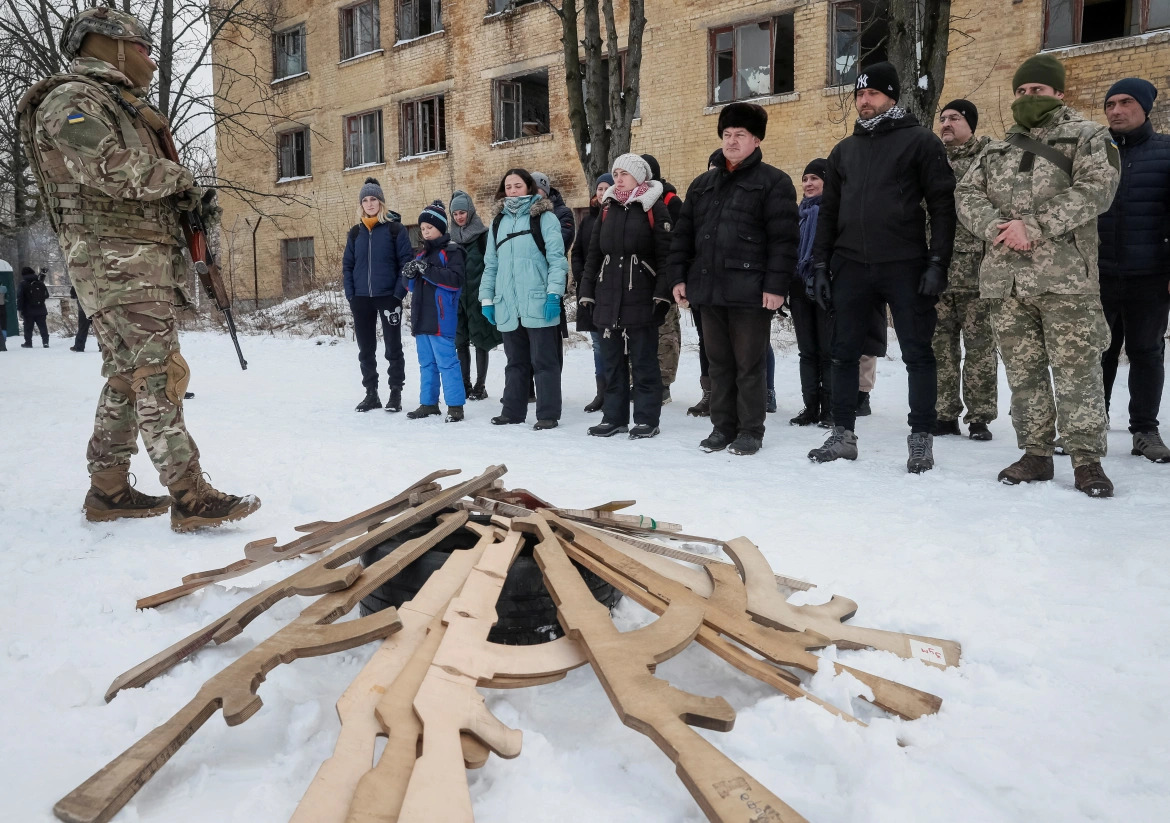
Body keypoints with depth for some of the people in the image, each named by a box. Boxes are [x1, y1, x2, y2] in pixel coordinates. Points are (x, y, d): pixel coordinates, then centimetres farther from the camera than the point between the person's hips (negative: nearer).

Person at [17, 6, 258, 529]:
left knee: (128, 377, 11)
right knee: (159, 374, -15)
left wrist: (189, 203, 7)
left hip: (147, 260, 10)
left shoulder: (126, 108, 26)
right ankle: (191, 498, -17)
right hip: (114, 258, -10)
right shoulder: (72, 99, -5)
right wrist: (178, 178, -7)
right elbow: (110, 168, -21)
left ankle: (107, 491, 19)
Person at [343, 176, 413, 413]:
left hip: (388, 297, -4)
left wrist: (398, 294, -13)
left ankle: (396, 394, 11)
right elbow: (347, 265, 11)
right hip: (361, 299, 4)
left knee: (393, 348, 2)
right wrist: (350, 295, 0)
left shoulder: (395, 229, -2)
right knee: (366, 350, 9)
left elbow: (407, 262, -6)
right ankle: (371, 394, 19)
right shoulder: (355, 232, 10)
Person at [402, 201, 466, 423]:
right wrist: (409, 275, -4)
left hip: (441, 318, -8)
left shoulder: (452, 250, -5)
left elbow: (456, 280, -18)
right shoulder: (423, 252, 18)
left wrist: (428, 270, -22)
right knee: (426, 363, 13)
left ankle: (455, 405, -3)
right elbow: (414, 286, 19)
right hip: (422, 317, 8)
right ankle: (428, 403, 21)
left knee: (446, 361, -8)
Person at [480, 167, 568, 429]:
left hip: (538, 303, -5)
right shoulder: (498, 221, 16)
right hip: (507, 305, 5)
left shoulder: (545, 218, 0)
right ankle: (513, 410, 21)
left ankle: (548, 413, 6)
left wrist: (554, 293, -16)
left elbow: (557, 258, -8)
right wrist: (486, 298, 11)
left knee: (544, 361, 1)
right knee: (515, 361, 13)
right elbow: (491, 264, 16)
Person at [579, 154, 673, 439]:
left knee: (643, 360, 0)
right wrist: (587, 292, 9)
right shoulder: (607, 208, 15)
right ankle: (614, 416, 19)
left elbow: (665, 255, -8)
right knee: (612, 359, 10)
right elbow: (593, 253, 15)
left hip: (641, 297, -5)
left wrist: (662, 294, -16)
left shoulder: (654, 208, -2)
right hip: (608, 297, 6)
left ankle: (647, 419, 9)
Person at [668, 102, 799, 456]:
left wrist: (776, 285, -16)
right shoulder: (702, 184, 17)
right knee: (719, 362, 12)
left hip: (750, 291, -5)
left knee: (750, 364, 2)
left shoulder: (773, 182, -1)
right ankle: (723, 426, 22)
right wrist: (679, 276, 8)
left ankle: (751, 430, 13)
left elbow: (784, 239, -9)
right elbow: (683, 235, 17)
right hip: (709, 289, 6)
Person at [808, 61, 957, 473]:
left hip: (905, 266, -4)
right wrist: (821, 264, 9)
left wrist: (937, 263, -11)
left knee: (917, 354, 1)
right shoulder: (844, 150, 17)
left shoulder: (920, 141, 3)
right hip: (851, 266, 4)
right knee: (844, 353, 6)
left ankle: (921, 440, 9)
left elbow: (942, 205, -3)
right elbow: (829, 210, 17)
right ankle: (842, 435, 16)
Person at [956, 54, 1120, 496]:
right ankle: (1036, 452, 17)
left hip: (1065, 277, -4)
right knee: (1023, 371, 8)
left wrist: (1033, 225, -17)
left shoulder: (1088, 137, 7)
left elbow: (1094, 190, -9)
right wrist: (997, 227, -11)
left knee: (1077, 370, -4)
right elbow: (968, 195, 8)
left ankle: (1086, 458, 5)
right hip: (1006, 280, 4)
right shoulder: (997, 150, 20)